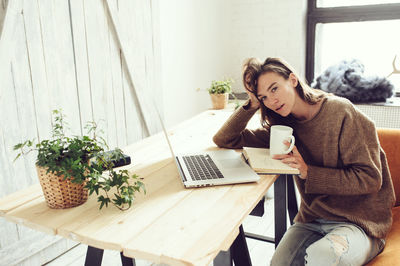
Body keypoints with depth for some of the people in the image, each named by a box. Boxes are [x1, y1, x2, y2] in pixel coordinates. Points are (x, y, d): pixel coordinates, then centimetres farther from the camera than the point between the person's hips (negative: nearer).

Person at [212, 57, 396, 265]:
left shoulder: (340, 112, -11)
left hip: (359, 223, -4)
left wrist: (308, 172, -20)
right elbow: (224, 140, 5)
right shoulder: (282, 126, 5)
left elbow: (370, 179, -12)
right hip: (312, 220, 4)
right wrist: (252, 105, -7)